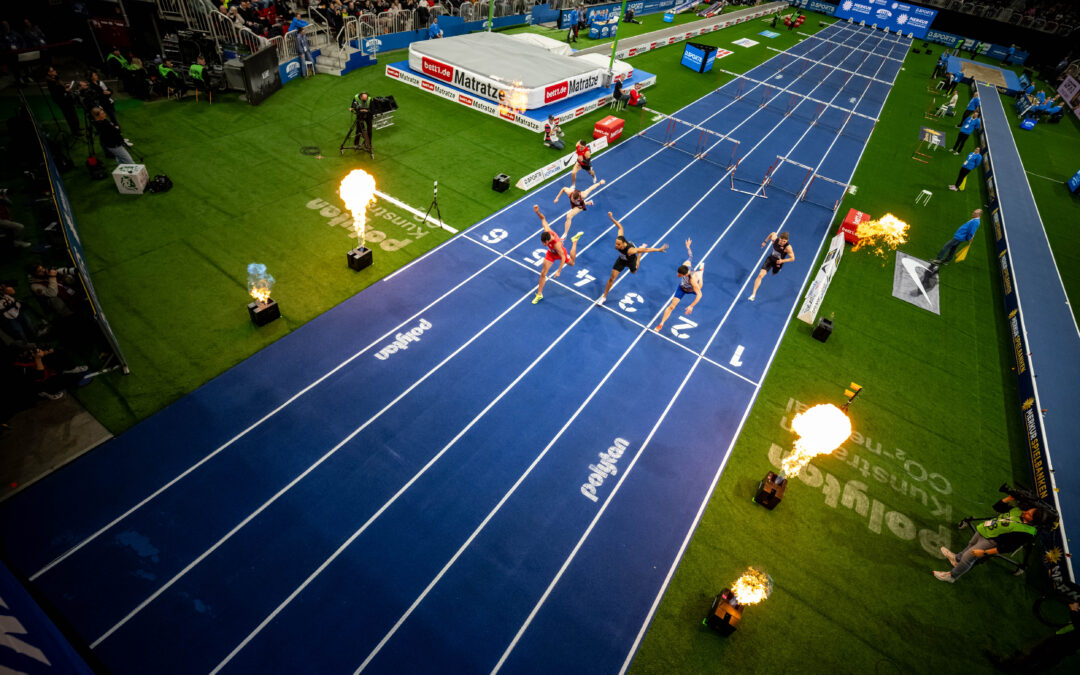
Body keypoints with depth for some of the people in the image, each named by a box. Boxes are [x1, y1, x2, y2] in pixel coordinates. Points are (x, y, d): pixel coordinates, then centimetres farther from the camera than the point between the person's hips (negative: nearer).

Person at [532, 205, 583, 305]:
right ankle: (539, 294, 18)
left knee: (572, 263, 30)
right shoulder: (547, 231, -35)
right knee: (543, 273, 2)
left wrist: (559, 271, -31)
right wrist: (538, 212, -36)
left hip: (561, 253, -4)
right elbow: (543, 219, -19)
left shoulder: (557, 244, -47)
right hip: (551, 253, 4)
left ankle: (574, 241, 46)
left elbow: (563, 257, -36)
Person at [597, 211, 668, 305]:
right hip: (621, 259, 3)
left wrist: (659, 250, -40)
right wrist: (612, 218, -17)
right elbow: (620, 227, -21)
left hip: (630, 261, -3)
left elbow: (645, 250, -44)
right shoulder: (619, 238, -37)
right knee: (612, 278, 1)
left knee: (633, 272, 34)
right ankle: (604, 297, 20)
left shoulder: (630, 250, -50)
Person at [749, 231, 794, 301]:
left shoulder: (788, 247, -31)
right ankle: (753, 294, -9)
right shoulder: (774, 239, -24)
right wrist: (765, 242, 6)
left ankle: (777, 269, 70)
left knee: (774, 273, 29)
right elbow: (773, 233, 1)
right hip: (770, 259, 1)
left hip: (778, 262, -1)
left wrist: (782, 261, -34)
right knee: (760, 275, -13)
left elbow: (792, 258, -20)